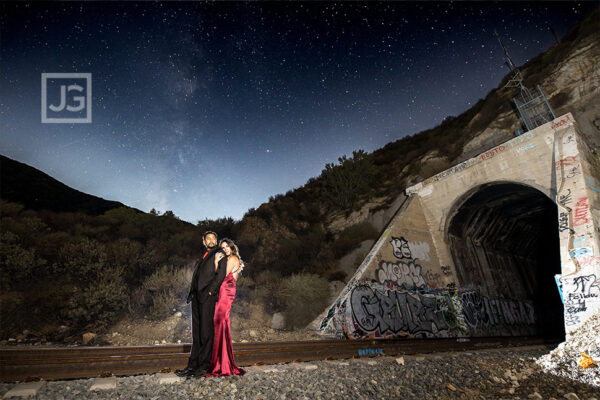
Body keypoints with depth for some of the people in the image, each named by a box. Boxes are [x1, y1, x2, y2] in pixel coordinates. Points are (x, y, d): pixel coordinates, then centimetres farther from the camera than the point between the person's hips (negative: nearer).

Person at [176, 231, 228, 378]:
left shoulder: (219, 254, 2)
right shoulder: (202, 258, 24)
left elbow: (220, 275, -8)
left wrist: (209, 291, -15)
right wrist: (192, 293, 10)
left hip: (208, 298, -7)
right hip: (197, 297, 7)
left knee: (206, 332, -4)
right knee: (196, 332, 8)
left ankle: (204, 366, 2)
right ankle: (192, 365, 14)